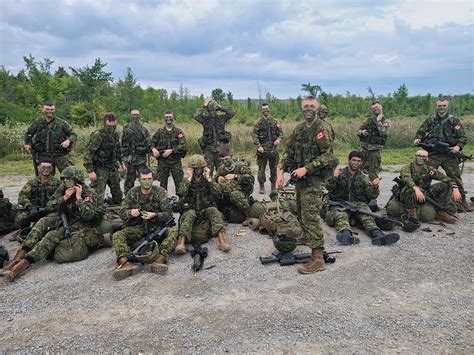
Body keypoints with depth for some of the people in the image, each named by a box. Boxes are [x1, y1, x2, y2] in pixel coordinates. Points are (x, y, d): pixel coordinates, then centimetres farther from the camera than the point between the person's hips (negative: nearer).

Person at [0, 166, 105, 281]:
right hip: (64, 217, 6)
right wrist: (64, 197, -16)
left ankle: (24, 263, -36)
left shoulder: (87, 192, -16)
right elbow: (50, 206, 1)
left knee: (53, 236, -28)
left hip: (80, 223, -6)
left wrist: (79, 198, -28)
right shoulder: (63, 188, 1)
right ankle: (20, 255, -27)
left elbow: (88, 215, -27)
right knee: (43, 222, -21)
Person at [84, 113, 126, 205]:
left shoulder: (116, 135, 5)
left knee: (118, 194, 15)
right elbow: (88, 154, -20)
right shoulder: (97, 135, -18)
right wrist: (90, 171, -23)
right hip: (100, 169, -7)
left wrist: (121, 163, 23)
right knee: (98, 197, -13)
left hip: (113, 168, 7)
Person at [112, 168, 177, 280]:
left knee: (173, 232, -31)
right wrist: (130, 213, -20)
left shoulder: (160, 192, 0)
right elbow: (122, 213, 3)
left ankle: (160, 260, -48)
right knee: (117, 235, -24)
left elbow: (168, 214, -4)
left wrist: (154, 215, -23)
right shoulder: (132, 193, 5)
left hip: (157, 227, -1)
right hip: (137, 228, 2)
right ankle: (124, 262, -46)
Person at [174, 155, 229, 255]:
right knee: (189, 215, -33)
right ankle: (181, 242, -52)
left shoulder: (206, 180, 9)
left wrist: (208, 178, -15)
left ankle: (221, 238, -45)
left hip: (206, 208, 1)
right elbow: (181, 193, -14)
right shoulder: (186, 181, 6)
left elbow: (215, 191, -9)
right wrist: (189, 179, -15)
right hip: (191, 209, -1)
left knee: (214, 211, -29)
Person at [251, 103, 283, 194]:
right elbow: (254, 135, -7)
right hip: (262, 149, -2)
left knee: (274, 168, 8)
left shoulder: (275, 121, 7)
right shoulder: (258, 122, 0)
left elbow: (281, 133, 9)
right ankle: (261, 186, 13)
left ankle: (273, 186, 21)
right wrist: (258, 146, -19)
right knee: (261, 168, 0)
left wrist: (279, 139, -14)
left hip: (273, 149, 2)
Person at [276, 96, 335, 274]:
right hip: (299, 178, 8)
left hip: (314, 179, -8)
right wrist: (281, 171, 3)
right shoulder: (298, 129, 11)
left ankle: (317, 258, -9)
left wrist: (305, 168, -23)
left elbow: (327, 155, -18)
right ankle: (306, 240, 38)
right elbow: (289, 151, 14)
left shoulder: (322, 128, -11)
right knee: (301, 214, 19)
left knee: (310, 217, -12)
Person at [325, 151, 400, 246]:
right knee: (340, 216, -35)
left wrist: (375, 188, -13)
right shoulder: (339, 173, 14)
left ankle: (378, 235, -53)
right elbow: (328, 187, -1)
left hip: (358, 203, 2)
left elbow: (372, 196, 9)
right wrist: (334, 178, -20)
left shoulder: (363, 178, 21)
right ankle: (346, 235, -62)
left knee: (367, 216, -31)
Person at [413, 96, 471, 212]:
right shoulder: (430, 120, 11)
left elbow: (463, 136, 4)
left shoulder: (454, 120, 6)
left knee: (456, 178, -1)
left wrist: (458, 146, -14)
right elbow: (421, 132, 13)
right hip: (433, 154, 1)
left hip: (449, 154, -1)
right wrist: (417, 139, -9)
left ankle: (462, 201, 9)